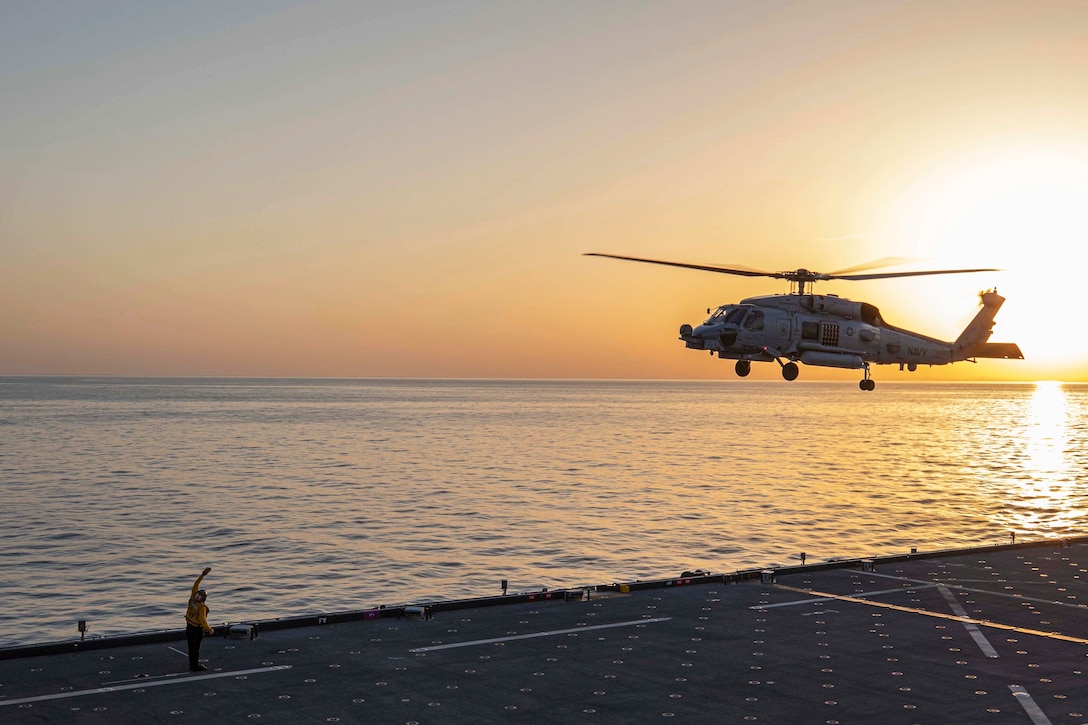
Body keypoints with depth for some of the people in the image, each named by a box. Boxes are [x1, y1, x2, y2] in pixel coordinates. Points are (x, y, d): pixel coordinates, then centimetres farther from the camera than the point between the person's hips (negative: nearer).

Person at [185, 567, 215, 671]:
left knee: (192, 646, 18)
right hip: (197, 629, -7)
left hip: (189, 626, 7)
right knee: (195, 647, 4)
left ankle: (193, 663, 31)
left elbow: (195, 584, -5)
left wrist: (203, 574, -5)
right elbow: (202, 620, -35)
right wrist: (209, 629, -23)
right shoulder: (202, 607, -31)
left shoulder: (192, 599, -12)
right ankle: (194, 666, 13)